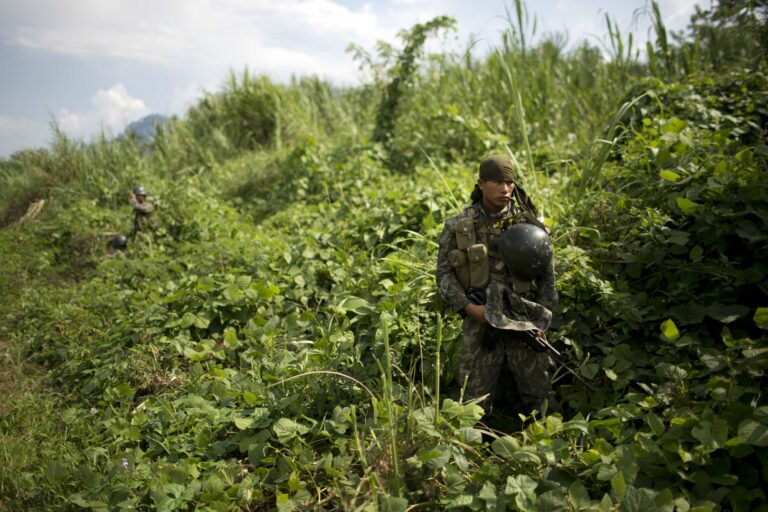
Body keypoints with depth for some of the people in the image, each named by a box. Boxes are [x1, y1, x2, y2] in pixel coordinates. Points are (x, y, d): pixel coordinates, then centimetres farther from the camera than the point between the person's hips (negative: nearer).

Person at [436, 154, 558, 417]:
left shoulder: (528, 223, 3)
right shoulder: (458, 227, 1)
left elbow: (547, 276, 6)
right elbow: (444, 274, 0)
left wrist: (542, 320, -2)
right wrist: (469, 307, -13)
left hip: (525, 323, 1)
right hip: (481, 323, -1)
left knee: (539, 395, 7)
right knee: (475, 399, 6)